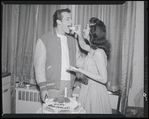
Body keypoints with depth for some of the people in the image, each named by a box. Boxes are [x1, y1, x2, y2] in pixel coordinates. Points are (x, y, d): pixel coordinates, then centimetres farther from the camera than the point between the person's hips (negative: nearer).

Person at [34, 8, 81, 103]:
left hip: (69, 86, 4)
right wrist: (43, 87, -11)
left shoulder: (72, 41, 14)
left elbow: (78, 62, 14)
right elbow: (39, 65, -5)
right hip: (52, 86, -4)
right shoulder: (44, 40, -2)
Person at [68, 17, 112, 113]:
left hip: (95, 94, -8)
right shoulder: (92, 49, 4)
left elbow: (103, 79, -22)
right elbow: (83, 45, 29)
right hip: (87, 91, 8)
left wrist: (81, 71, -23)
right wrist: (79, 34, 11)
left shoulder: (99, 52, -22)